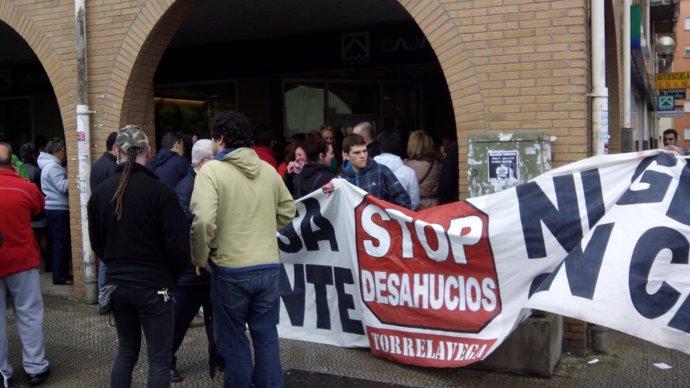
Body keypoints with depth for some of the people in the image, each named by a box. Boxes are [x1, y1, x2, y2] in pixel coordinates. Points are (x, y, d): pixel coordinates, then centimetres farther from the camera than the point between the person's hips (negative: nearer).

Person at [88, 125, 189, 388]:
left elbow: (96, 242, 10)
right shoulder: (160, 191, -16)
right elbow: (178, 245, -14)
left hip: (117, 284, 5)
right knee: (160, 359, 7)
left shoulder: (100, 192, -1)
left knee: (126, 351, 21)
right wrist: (173, 275, 4)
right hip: (154, 286, -5)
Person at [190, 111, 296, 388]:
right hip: (269, 267, 5)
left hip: (230, 269, -4)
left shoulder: (212, 170, -11)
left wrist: (201, 257, -7)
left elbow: (203, 220, -22)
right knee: (266, 335, 16)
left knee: (233, 339, 12)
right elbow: (287, 211, 14)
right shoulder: (269, 170, 5)